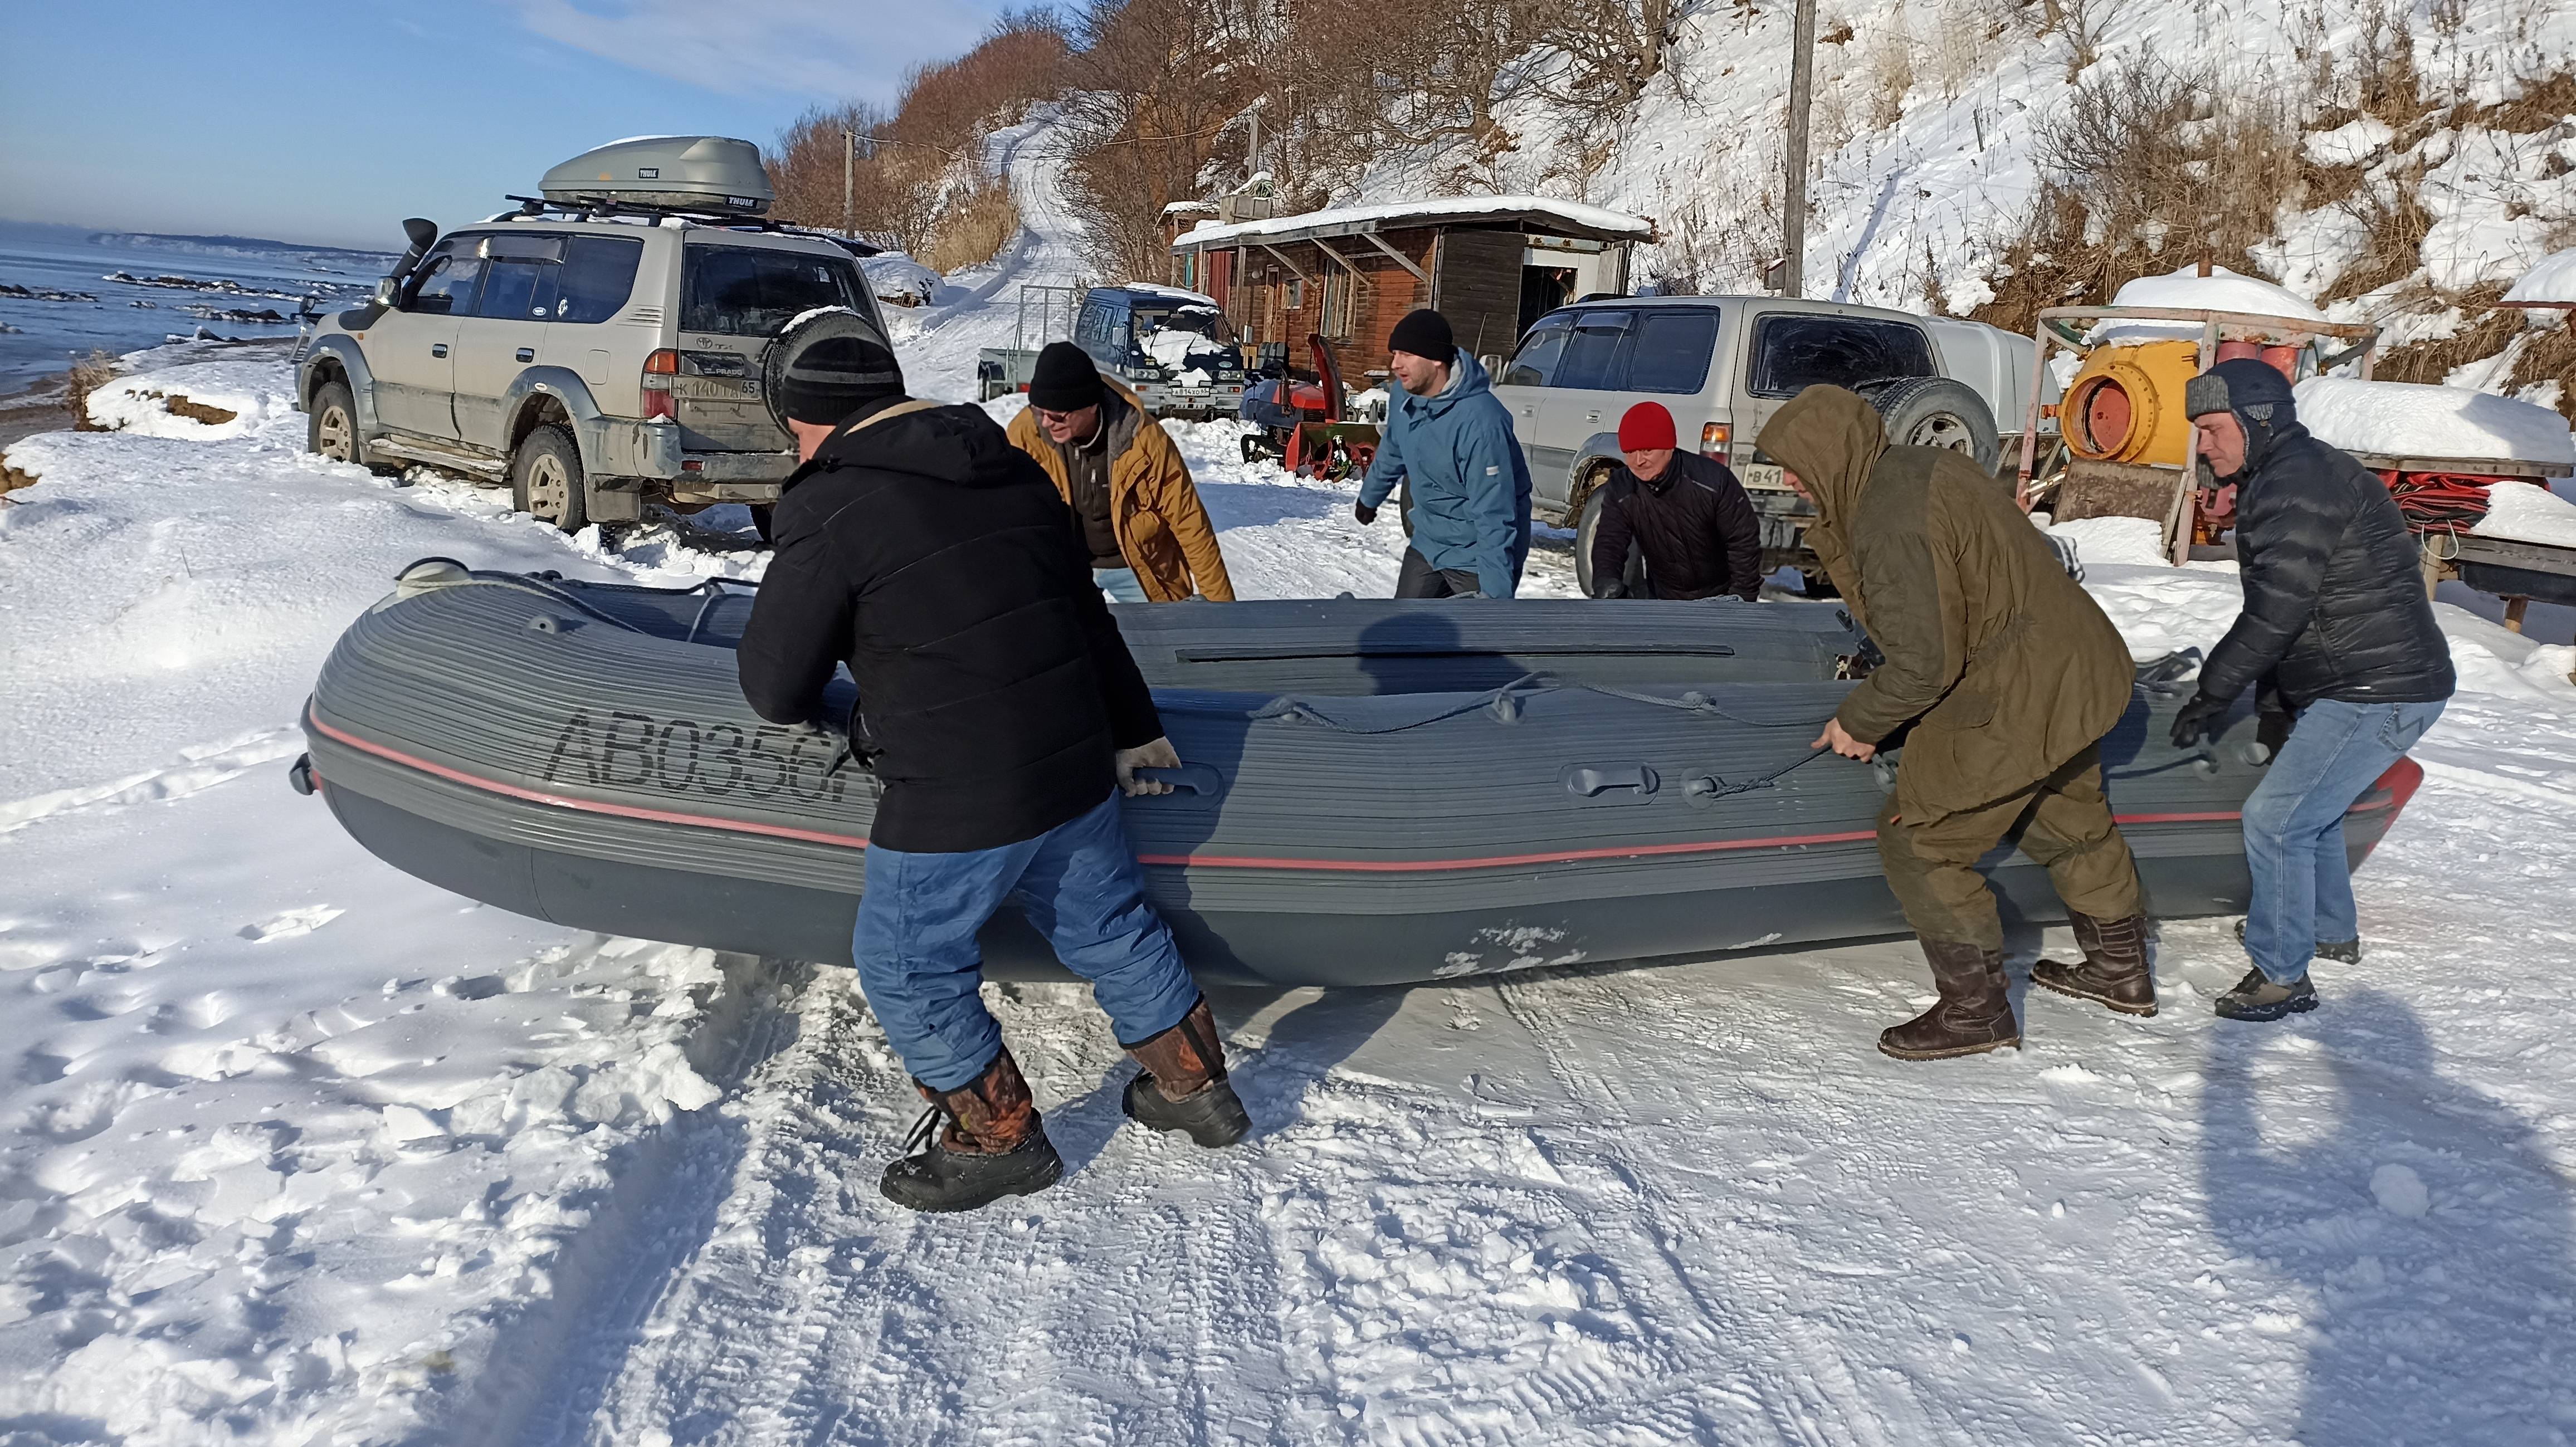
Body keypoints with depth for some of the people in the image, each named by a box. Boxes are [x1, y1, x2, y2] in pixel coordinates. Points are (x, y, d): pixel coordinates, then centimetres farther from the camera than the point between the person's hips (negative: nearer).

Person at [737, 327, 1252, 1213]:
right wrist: (1133, 731, 27)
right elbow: (1088, 614, 17)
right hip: (1077, 773, 7)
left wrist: (808, 706, 16)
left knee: (906, 969, 14)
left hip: (953, 806, -7)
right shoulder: (1013, 469, 8)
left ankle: (999, 1138, 25)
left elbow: (774, 688, -9)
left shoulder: (832, 507, -13)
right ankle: (1194, 1086, 38)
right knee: (1111, 930, 24)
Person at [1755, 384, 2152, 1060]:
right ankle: (2121, 970, 46)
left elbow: (1923, 663, -25)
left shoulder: (1892, 526, -26)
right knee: (2070, 820, 28)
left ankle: (1975, 1008, 9)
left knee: (1919, 839, 2)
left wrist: (1861, 722, -11)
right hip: (2081, 674, 11)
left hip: (2014, 706, -11)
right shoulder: (1923, 467, 4)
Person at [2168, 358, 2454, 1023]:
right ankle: (2332, 929, 44)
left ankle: (2282, 975, -2)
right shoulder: (2291, 475, 14)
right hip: (2380, 679, 11)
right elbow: (2285, 604, 18)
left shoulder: (2296, 483, -20)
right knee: (2310, 804, 26)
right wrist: (2224, 689, 18)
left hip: (2377, 694, -11)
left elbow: (2275, 612, -25)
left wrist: (2211, 695, -17)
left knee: (2276, 818, -11)